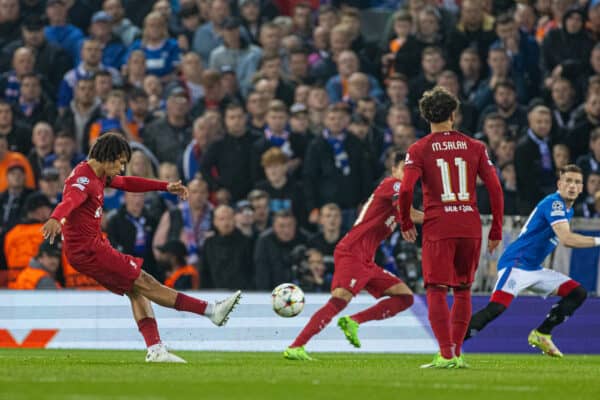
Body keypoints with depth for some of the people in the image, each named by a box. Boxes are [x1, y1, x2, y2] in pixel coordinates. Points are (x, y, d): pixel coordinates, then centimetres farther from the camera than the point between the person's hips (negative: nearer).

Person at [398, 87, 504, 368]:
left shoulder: (419, 150, 0)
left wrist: (406, 223, 4)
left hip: (438, 228, -3)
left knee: (437, 292, 0)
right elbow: (495, 188, 3)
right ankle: (456, 352, 15)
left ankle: (446, 355, -9)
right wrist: (496, 230, 9)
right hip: (470, 226, 3)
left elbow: (406, 189, -12)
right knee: (463, 291, 15)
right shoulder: (474, 147, 7)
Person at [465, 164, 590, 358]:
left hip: (534, 269, 10)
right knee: (497, 307, -28)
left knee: (578, 293, 6)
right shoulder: (554, 203, -15)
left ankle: (541, 335, 10)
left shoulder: (567, 210, 15)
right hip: (516, 263, -10)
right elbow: (566, 238, -27)